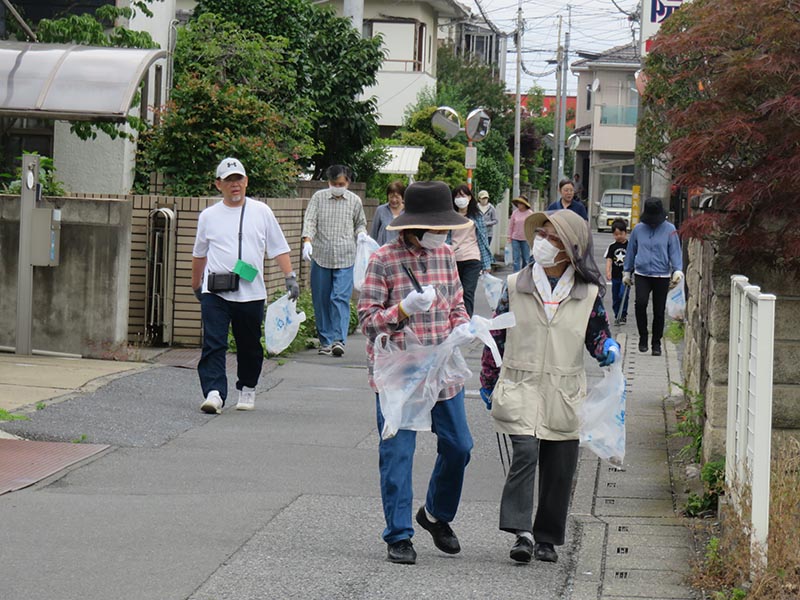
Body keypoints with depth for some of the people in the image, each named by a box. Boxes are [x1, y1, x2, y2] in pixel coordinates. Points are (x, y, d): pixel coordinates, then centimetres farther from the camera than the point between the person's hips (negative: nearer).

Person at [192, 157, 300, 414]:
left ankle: (247, 389, 28)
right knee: (213, 345, -13)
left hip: (251, 293, 0)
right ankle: (214, 393, -20)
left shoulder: (261, 212, 8)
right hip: (215, 293, 0)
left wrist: (290, 277, 0)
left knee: (250, 347, 10)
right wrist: (196, 285, 28)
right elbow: (199, 254, 22)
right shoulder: (208, 216, 10)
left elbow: (279, 248, 10)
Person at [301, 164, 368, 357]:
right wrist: (307, 241, -21)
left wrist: (361, 234, -3)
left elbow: (360, 224, 20)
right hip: (321, 256, 1)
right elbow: (310, 220, -3)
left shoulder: (355, 201, 8)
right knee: (321, 300, 4)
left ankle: (339, 339, -16)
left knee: (341, 298, -12)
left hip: (345, 258, -1)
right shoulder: (318, 197, 5)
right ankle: (326, 340, 13)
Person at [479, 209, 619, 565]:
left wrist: (608, 348, -9)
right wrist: (487, 381, 14)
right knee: (525, 453, -19)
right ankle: (522, 532, -20)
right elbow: (497, 335, 11)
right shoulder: (515, 286, 3)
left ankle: (547, 538, 19)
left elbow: (597, 333, 15)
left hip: (564, 394, 1)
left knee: (559, 468, 5)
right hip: (521, 386, -1)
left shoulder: (589, 294, 4)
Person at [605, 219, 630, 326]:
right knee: (615, 297, 8)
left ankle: (623, 316, -3)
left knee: (623, 295, -13)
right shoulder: (612, 246, 3)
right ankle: (617, 316, 20)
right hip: (615, 276, 3)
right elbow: (609, 260, -3)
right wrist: (608, 272, -18)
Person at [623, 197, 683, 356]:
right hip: (641, 274, 1)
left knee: (659, 311, 4)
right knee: (640, 302, -22)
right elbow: (631, 251, 16)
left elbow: (675, 252, 0)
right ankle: (643, 336, -7)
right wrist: (627, 272, 20)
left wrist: (678, 271, -12)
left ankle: (656, 343, 19)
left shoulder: (669, 230, -1)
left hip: (662, 276, -1)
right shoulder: (638, 229, 6)